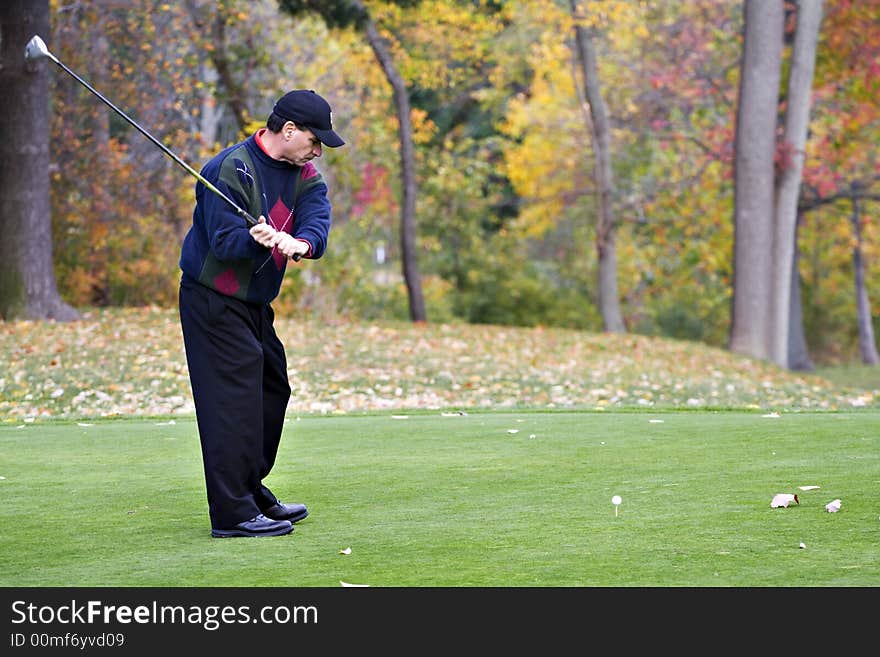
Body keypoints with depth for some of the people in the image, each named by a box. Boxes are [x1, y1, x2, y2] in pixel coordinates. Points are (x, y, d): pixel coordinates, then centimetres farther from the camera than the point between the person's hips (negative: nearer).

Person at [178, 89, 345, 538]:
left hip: (255, 303, 9)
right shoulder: (231, 169, -19)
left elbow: (317, 218, -15)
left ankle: (252, 491, 33)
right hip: (212, 302, -9)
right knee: (234, 399, -14)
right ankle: (232, 513, -14)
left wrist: (300, 241, -37)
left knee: (273, 390, 18)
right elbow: (225, 240, -26)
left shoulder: (304, 175, 5)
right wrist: (256, 239, -47)